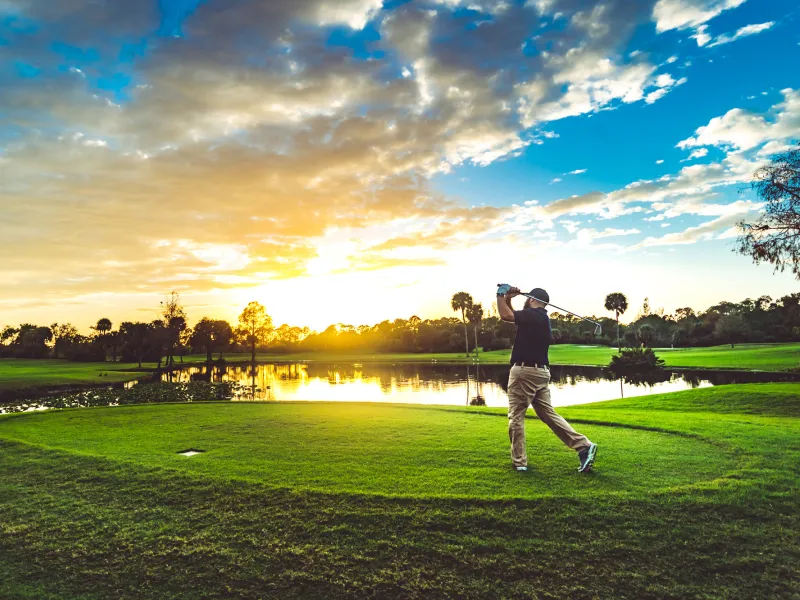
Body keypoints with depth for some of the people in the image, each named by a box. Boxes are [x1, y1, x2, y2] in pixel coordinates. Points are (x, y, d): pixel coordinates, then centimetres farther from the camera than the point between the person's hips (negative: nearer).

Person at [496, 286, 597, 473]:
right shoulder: (541, 317, 18)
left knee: (516, 416, 0)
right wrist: (508, 299, 12)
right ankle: (584, 446, 5)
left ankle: (519, 462, 6)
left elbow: (505, 315, -19)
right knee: (548, 413, 12)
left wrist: (501, 296, -6)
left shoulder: (532, 315, -12)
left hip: (524, 371, -9)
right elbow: (513, 316, 26)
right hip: (541, 372, 9)